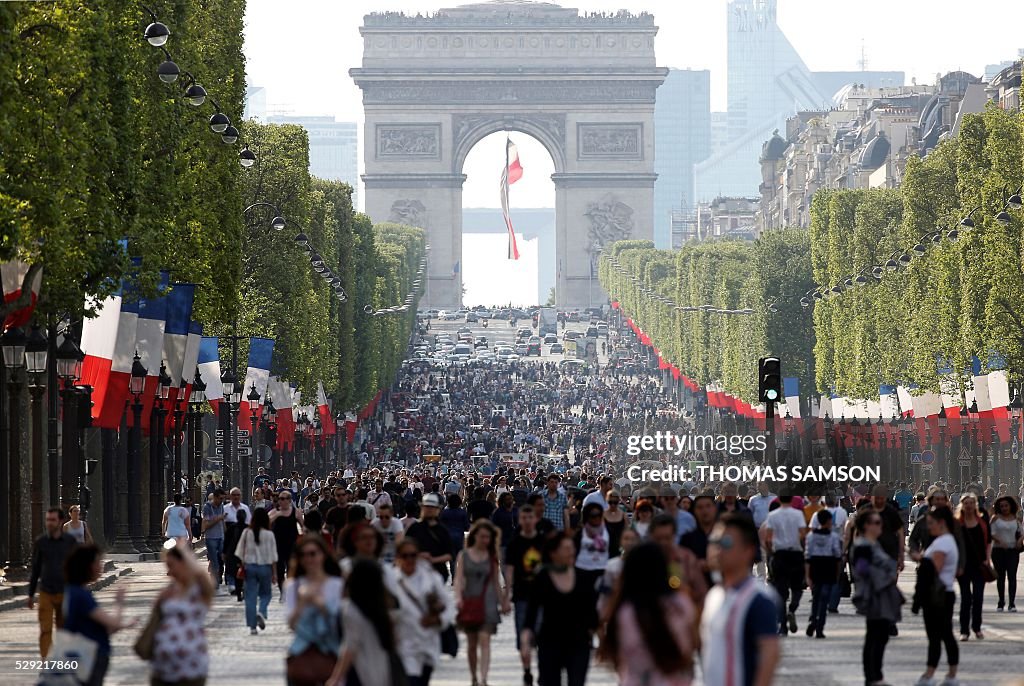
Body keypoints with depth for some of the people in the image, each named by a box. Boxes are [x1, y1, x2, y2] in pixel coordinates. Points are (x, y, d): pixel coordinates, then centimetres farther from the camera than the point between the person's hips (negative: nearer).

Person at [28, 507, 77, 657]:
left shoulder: (70, 541, -1)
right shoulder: (40, 542, 0)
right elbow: (35, 569, 7)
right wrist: (31, 595, 8)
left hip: (65, 593, 1)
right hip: (46, 593, -1)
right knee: (45, 630, -10)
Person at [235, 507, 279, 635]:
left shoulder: (247, 532, -4)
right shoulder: (269, 534, -8)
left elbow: (241, 552, 1)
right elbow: (273, 556, -4)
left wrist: (243, 567, 12)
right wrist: (274, 573, 3)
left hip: (250, 566, 1)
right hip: (265, 567, -1)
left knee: (250, 596, 5)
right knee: (265, 594, 14)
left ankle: (252, 626, 3)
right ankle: (262, 613, -15)